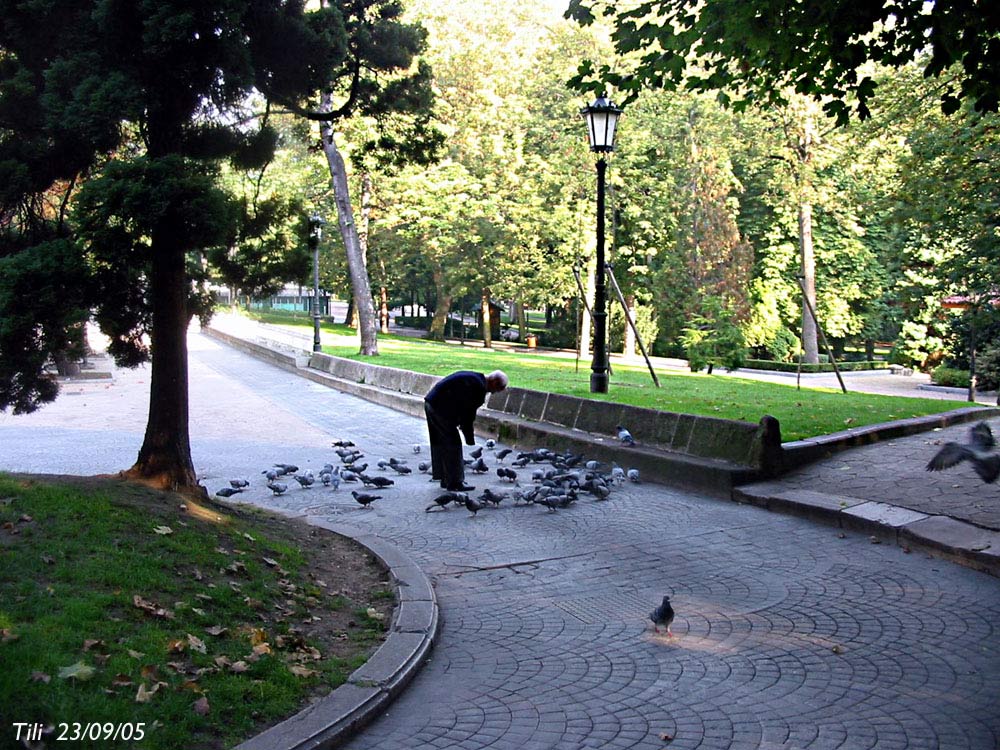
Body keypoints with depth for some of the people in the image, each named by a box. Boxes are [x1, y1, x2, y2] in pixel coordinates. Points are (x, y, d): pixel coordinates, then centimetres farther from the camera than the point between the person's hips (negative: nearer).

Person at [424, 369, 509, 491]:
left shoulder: (474, 377, 15)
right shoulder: (479, 386, -16)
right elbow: (468, 412, -13)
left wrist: (463, 425, 18)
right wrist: (470, 439, -5)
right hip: (440, 407, -10)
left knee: (441, 443, 18)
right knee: (453, 444, -2)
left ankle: (446, 479, 28)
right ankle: (455, 483, 3)